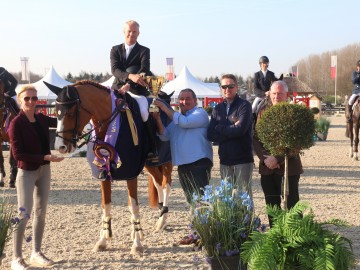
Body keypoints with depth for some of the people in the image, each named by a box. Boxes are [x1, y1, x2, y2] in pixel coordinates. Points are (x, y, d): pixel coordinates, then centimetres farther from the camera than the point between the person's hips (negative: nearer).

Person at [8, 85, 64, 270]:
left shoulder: (41, 119, 3)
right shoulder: (16, 124, -15)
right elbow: (18, 154, -18)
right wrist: (46, 157, -23)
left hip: (44, 170, 7)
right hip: (27, 172, -7)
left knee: (41, 212, 12)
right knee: (24, 213, -4)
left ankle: (36, 253, 24)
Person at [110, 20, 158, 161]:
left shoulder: (144, 51, 5)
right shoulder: (115, 50, 11)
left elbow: (144, 71, -12)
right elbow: (115, 69, -6)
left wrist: (129, 85, -28)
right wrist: (130, 76, -27)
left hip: (137, 90, -3)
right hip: (118, 88, 3)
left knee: (143, 111, -28)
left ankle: (152, 149, -19)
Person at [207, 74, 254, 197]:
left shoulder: (244, 105, -4)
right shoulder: (217, 108, 12)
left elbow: (240, 129, -19)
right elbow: (211, 135, 1)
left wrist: (220, 128, -5)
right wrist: (231, 129, -10)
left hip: (243, 159, -5)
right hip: (225, 159, 5)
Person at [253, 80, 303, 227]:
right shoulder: (263, 113, 9)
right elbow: (256, 138, 6)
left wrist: (278, 159, -15)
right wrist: (265, 158, -8)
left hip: (288, 167, -4)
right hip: (267, 167, 4)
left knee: (291, 205, -3)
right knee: (272, 205, 10)